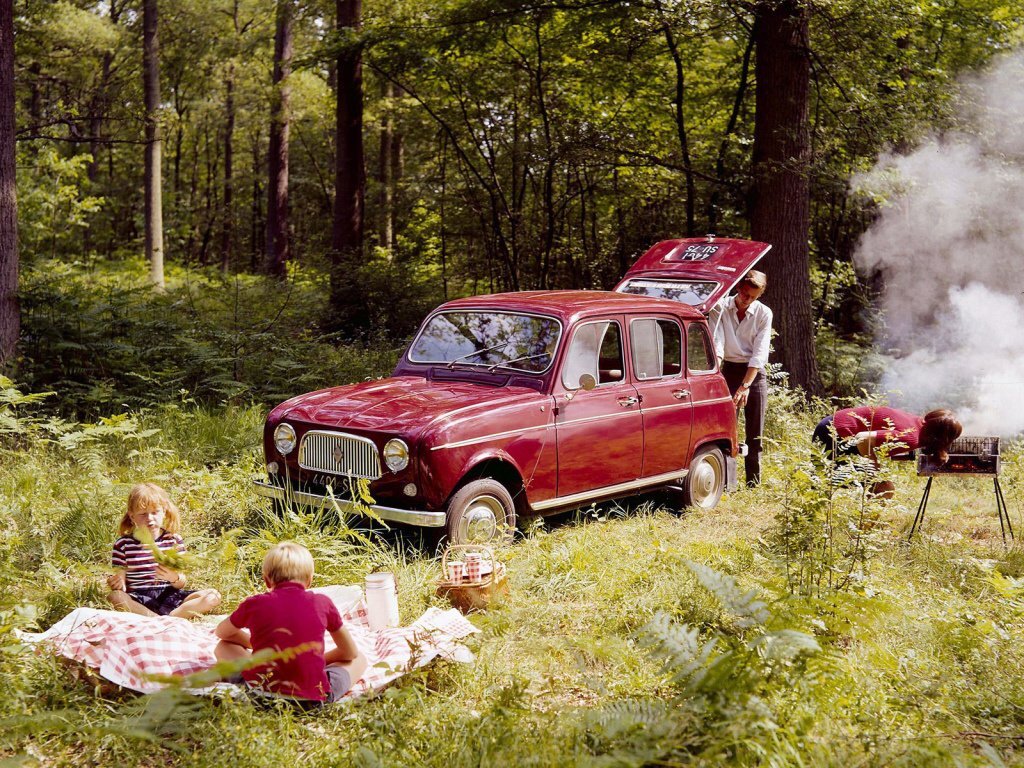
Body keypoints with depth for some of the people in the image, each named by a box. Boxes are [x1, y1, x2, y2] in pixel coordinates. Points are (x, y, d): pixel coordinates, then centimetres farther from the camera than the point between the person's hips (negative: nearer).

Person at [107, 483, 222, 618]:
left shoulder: (173, 540, 9)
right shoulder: (123, 544, 5)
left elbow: (181, 584, 7)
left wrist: (175, 578, -17)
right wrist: (116, 583, -21)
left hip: (168, 596, 2)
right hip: (138, 599, -2)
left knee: (213, 596, -19)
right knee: (113, 598, -36)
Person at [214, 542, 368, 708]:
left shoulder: (254, 604, 4)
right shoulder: (322, 603, 3)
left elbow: (221, 632, 27)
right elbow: (351, 652, 16)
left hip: (264, 691, 1)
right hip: (314, 696, 0)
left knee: (223, 647, 24)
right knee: (359, 659, 24)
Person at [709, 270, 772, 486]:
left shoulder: (764, 313, -6)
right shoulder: (720, 308, -5)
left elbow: (760, 353, -12)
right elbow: (716, 343, -13)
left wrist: (745, 385, -21)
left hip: (755, 373, 0)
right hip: (729, 369, 0)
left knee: (755, 433, 3)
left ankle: (753, 483, 9)